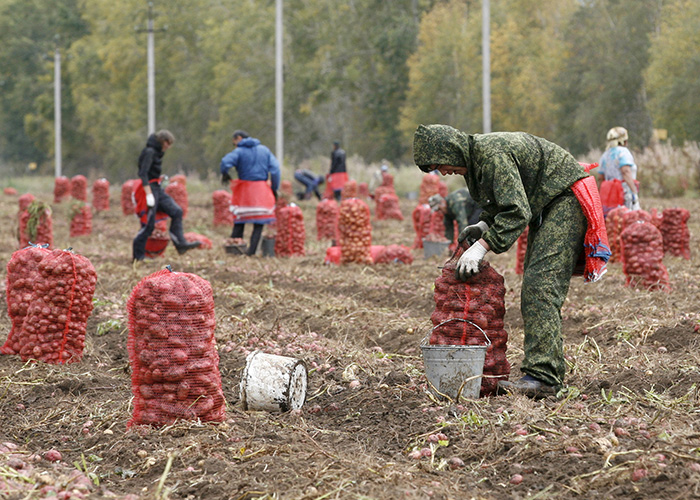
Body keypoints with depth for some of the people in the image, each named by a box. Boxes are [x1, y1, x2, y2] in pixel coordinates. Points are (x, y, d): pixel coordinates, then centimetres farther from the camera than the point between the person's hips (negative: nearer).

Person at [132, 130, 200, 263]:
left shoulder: (157, 152, 16)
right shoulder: (149, 152, -14)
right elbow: (143, 173, -22)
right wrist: (148, 194, -28)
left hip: (158, 189, 10)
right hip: (150, 188, -10)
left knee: (176, 212, 2)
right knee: (148, 224, -7)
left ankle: (180, 243, 0)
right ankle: (138, 256, 0)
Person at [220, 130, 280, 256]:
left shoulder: (239, 151, -4)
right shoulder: (264, 150, 8)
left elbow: (225, 163, -21)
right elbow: (275, 169, 2)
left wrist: (224, 175, -1)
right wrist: (274, 188, 6)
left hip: (245, 189, -2)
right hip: (261, 188, 2)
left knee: (239, 220, 11)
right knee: (259, 223, 5)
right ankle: (251, 250, -4)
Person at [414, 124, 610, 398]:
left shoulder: (494, 155, -25)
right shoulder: (474, 159, 8)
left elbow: (516, 212, -30)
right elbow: (501, 202, 20)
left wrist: (482, 246, -31)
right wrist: (483, 225, 1)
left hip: (567, 198, -11)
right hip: (543, 205, 11)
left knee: (541, 284, -20)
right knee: (533, 287, 6)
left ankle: (542, 377, -27)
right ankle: (551, 371, 6)